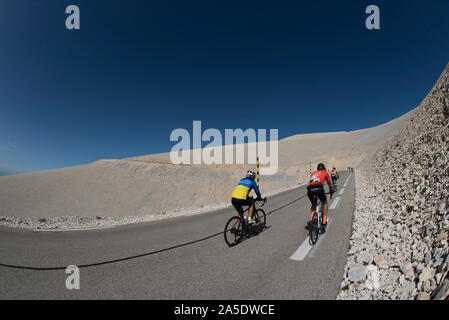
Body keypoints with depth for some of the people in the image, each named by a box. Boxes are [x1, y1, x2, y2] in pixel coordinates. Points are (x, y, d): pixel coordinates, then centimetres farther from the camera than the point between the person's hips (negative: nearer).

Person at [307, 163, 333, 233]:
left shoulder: (313, 173, 35)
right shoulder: (325, 172, 28)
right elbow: (329, 183, 39)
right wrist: (331, 191, 58)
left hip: (309, 189, 3)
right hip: (318, 188, -3)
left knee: (314, 205, 26)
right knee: (325, 203, 23)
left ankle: (311, 220, 9)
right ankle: (324, 222, 14)